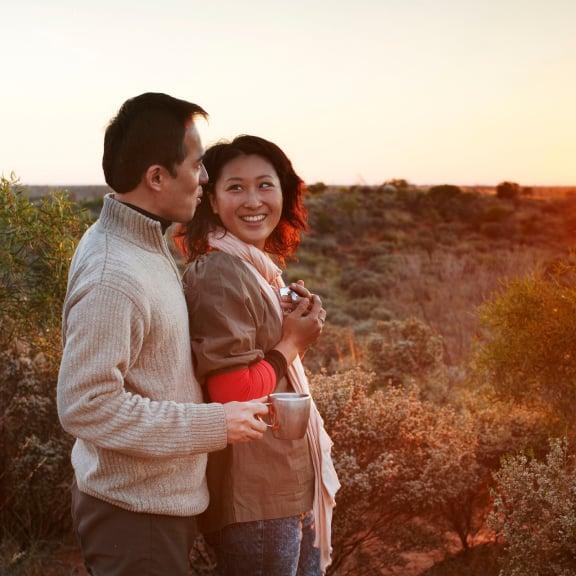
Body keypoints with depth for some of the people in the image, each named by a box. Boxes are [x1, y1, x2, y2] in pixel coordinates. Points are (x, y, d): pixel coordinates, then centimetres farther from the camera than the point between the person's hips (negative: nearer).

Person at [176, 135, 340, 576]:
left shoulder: (262, 268, 11)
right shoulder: (220, 275, -20)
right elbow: (231, 397, -24)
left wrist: (296, 322, 3)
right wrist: (292, 343, -14)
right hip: (256, 498, -10)